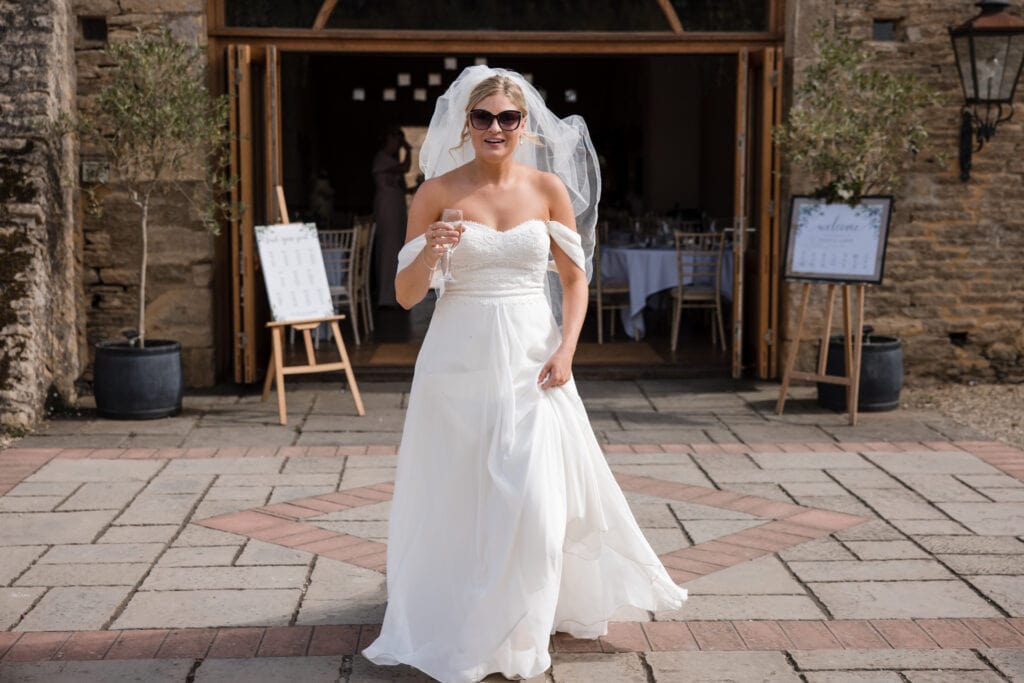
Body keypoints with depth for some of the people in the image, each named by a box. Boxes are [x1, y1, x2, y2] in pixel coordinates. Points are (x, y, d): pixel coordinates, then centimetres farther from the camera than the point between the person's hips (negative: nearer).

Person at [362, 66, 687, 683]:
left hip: (532, 360, 1)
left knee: (533, 497, -2)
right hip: (460, 359, -1)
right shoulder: (438, 192, -2)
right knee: (457, 495, 6)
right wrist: (429, 253, -21)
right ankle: (455, 625, 28)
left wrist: (566, 350, -7)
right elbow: (406, 295, -1)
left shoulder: (549, 187, 2)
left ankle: (520, 633, 19)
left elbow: (575, 279, 7)